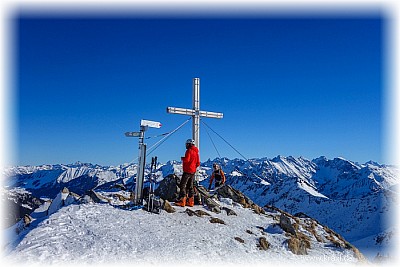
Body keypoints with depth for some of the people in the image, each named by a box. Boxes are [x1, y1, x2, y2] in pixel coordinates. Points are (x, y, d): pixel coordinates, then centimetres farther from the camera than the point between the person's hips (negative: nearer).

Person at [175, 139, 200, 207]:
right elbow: (198, 163, 15)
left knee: (182, 185, -5)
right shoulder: (196, 152, 14)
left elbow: (186, 159, -22)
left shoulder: (189, 150, -11)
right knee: (190, 186, 13)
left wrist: (182, 158, -3)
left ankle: (182, 201, -10)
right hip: (193, 171, 9)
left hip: (187, 171, -9)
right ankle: (190, 202, 13)